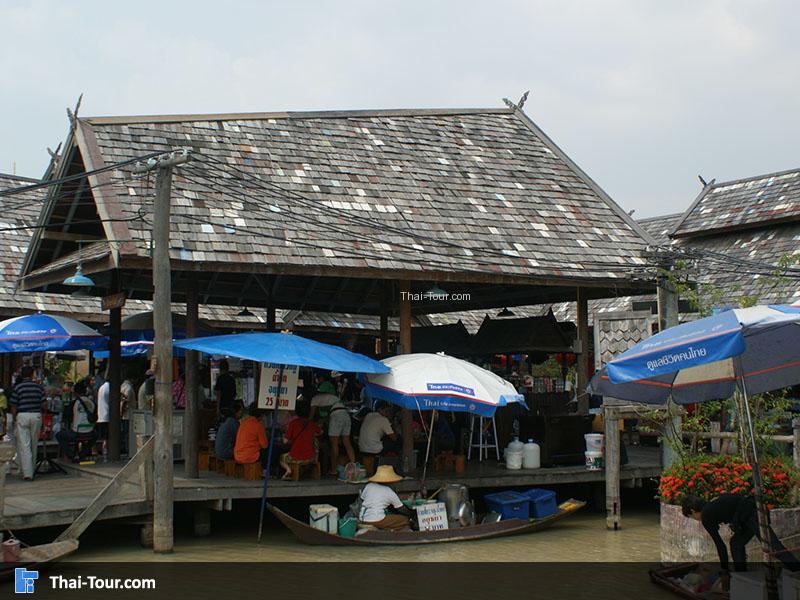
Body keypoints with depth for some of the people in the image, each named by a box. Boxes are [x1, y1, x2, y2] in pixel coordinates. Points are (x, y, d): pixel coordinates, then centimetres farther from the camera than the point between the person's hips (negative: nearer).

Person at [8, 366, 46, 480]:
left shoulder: (17, 387, -3)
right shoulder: (39, 387, 4)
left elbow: (13, 406, -2)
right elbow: (43, 404, 4)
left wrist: (14, 419, 11)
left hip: (22, 416, -3)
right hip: (36, 415, 3)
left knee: (24, 445, -3)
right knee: (33, 444, 14)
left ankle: (27, 473, -10)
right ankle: (31, 469, 25)